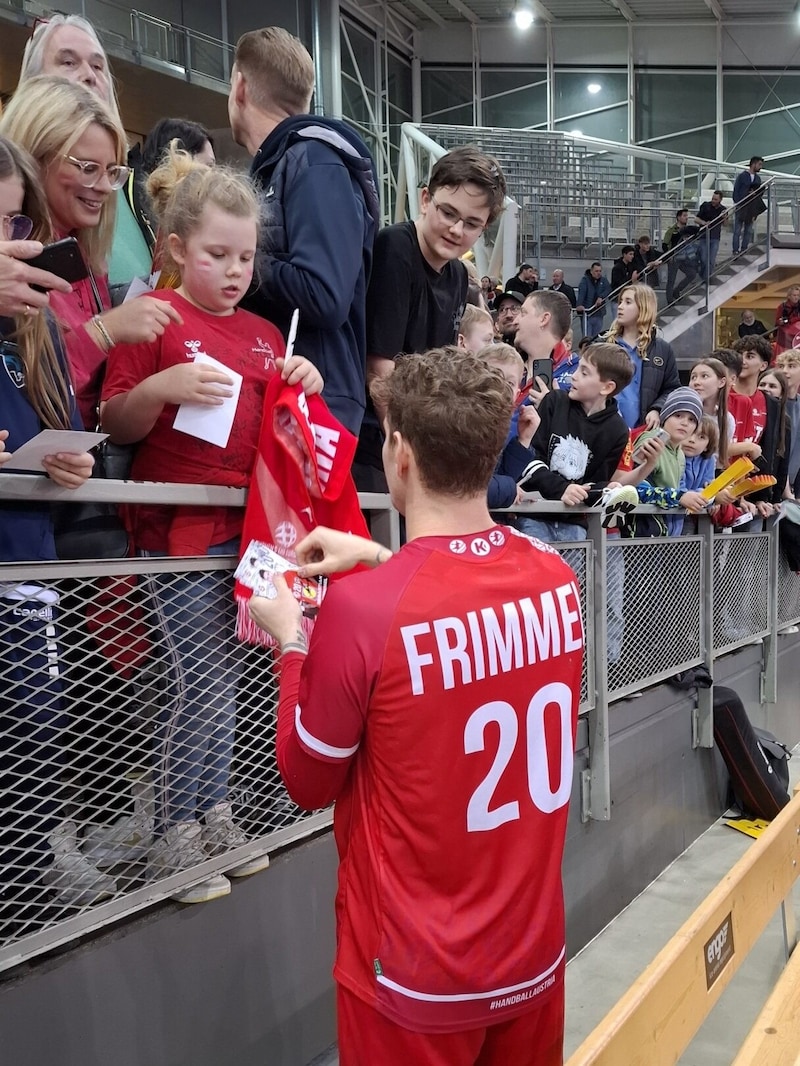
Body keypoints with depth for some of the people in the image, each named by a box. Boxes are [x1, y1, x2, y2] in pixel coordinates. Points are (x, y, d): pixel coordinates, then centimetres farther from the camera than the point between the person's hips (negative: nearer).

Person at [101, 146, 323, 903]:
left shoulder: (263, 333, 16)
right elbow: (115, 426, -4)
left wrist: (306, 384, 3)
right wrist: (161, 387, -22)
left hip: (248, 525, 6)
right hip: (179, 529, -6)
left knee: (223, 683, 13)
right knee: (201, 683, -3)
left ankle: (212, 816, 27)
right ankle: (172, 837, 13)